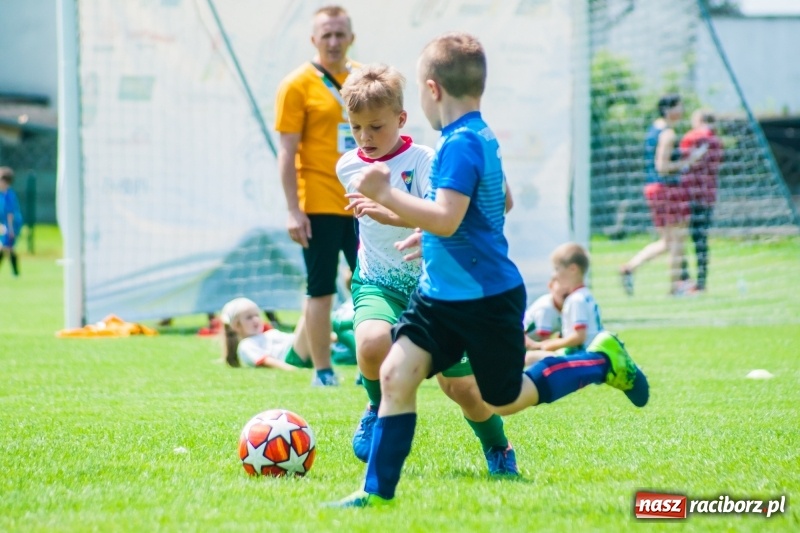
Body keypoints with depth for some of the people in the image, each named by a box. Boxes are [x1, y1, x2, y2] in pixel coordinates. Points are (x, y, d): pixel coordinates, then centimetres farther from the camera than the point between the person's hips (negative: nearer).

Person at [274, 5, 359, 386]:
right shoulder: (298, 85, -6)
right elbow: (287, 152, -8)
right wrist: (293, 211, -14)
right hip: (319, 206, -5)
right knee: (321, 290, 0)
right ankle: (323, 372, 6)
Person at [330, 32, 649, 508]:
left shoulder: (460, 144, -20)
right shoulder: (483, 138, 10)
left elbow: (446, 218, -29)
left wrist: (386, 195, -26)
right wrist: (428, 235, 29)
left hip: (487, 299, -9)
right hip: (440, 295, 9)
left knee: (505, 400, 7)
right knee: (395, 374, -3)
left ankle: (602, 362, 24)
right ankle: (378, 490, -2)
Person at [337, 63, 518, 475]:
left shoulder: (422, 161, -15)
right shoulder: (346, 167, 3)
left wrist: (388, 214, -44)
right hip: (377, 282, 3)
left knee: (457, 384, -1)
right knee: (371, 344, -31)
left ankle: (498, 449, 28)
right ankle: (380, 407, 1)